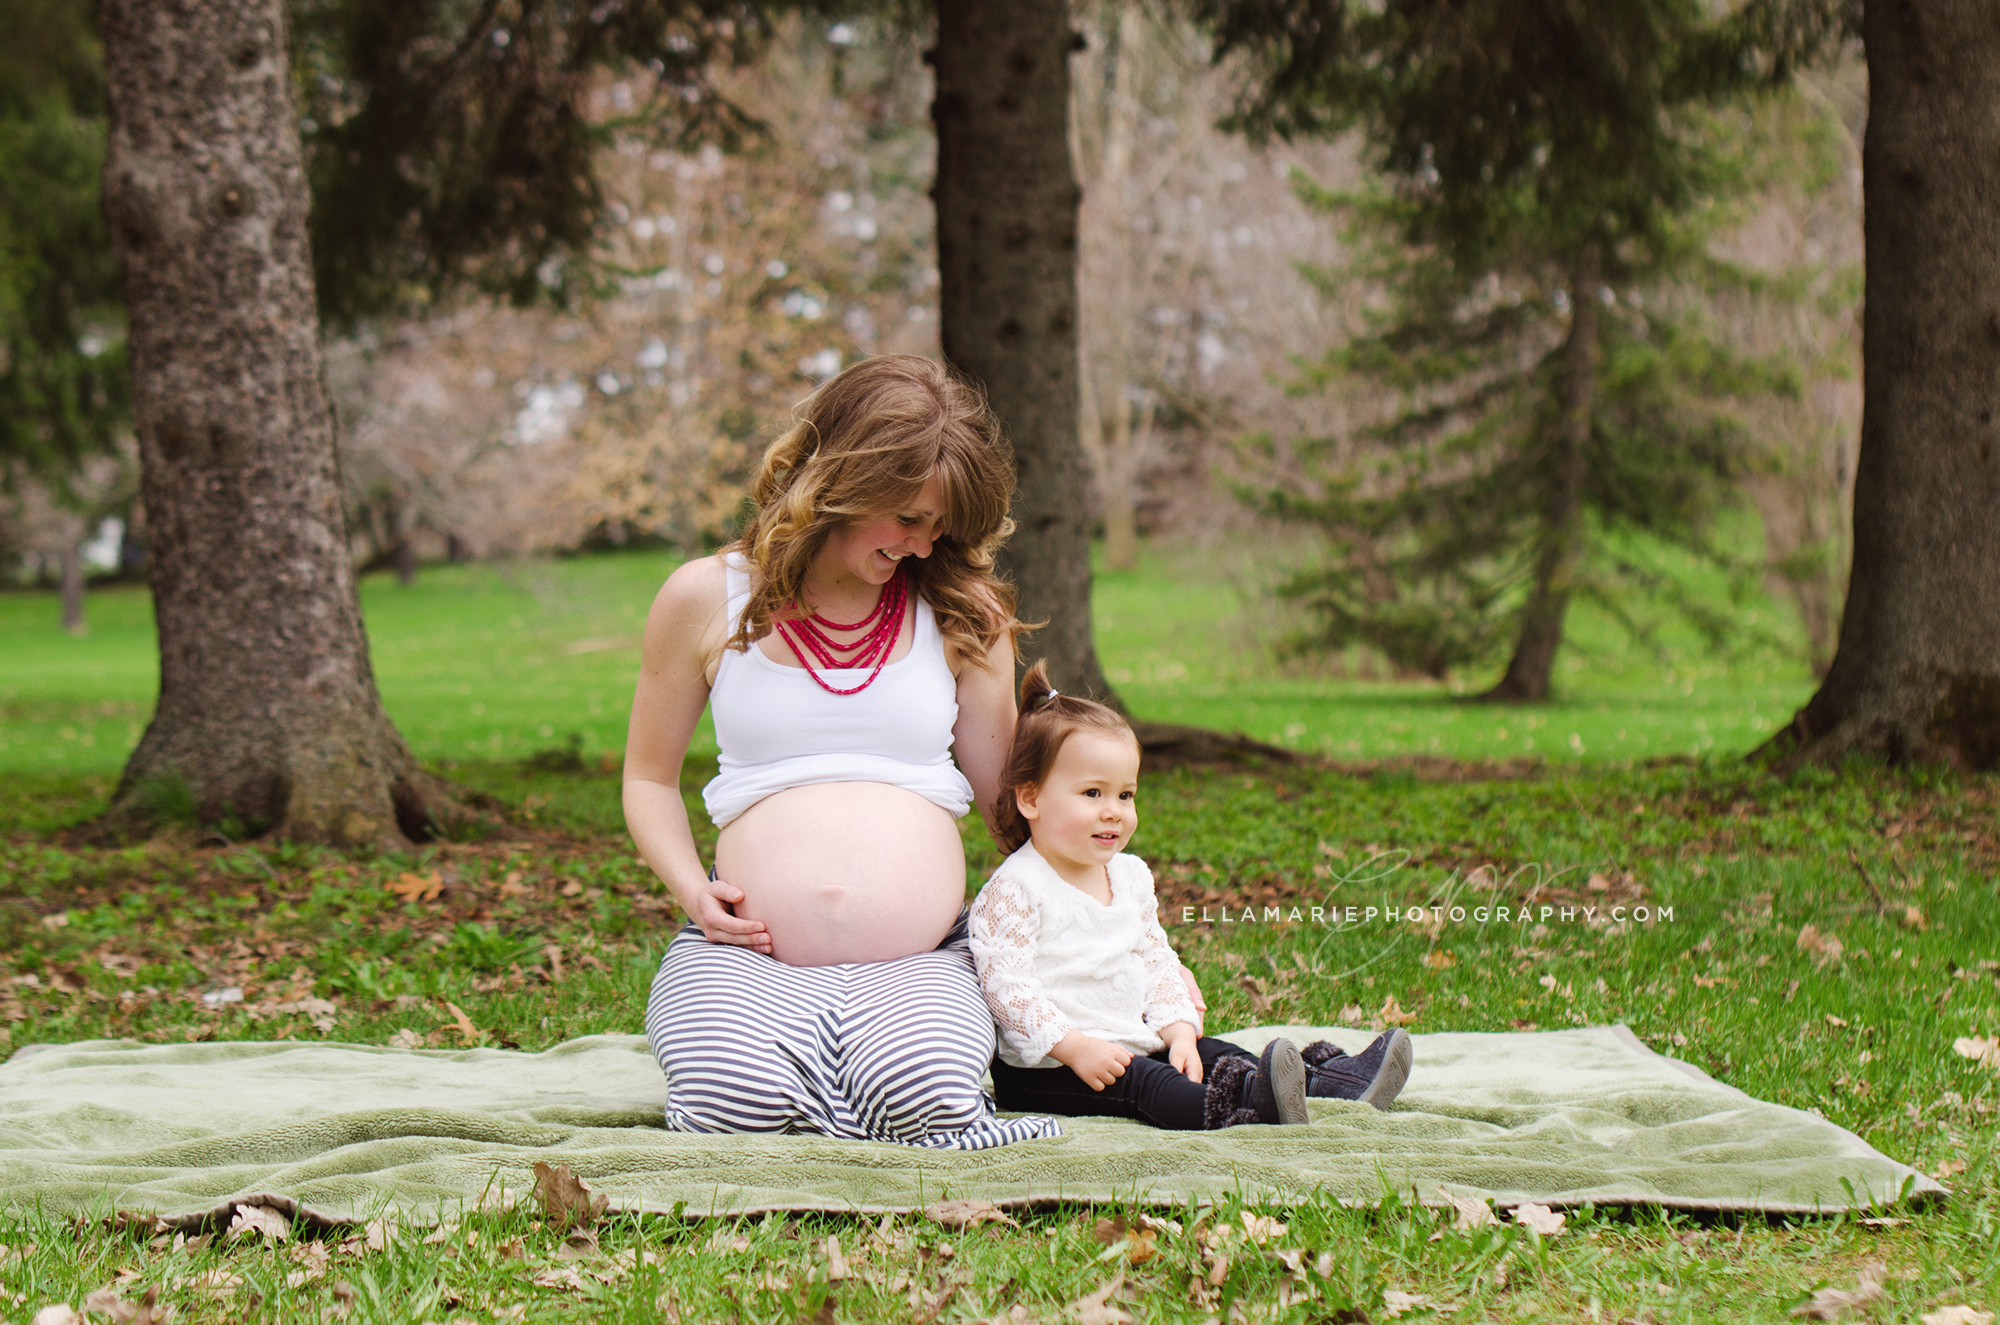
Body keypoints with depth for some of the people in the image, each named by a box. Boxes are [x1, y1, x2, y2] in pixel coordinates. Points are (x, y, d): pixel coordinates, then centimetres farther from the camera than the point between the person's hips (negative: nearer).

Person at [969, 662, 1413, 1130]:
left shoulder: (1130, 876, 11)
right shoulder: (1013, 891, -14)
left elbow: (1156, 959, 15)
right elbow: (1005, 984, -20)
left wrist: (1179, 1031, -2)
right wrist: (1074, 1047, -26)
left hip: (1135, 1042, 8)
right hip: (1045, 1067, -8)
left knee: (1214, 1054, -8)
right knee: (1137, 1083, -31)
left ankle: (1336, 1079, -18)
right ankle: (1237, 1107, -56)